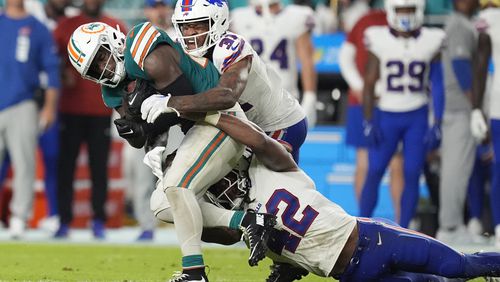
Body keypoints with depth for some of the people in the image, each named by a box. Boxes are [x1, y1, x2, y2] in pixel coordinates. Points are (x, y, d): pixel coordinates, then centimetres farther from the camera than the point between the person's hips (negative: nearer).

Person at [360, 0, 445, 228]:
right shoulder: (379, 41, -4)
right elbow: (369, 84, 0)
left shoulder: (431, 42, -1)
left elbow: (438, 86, 3)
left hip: (417, 117, 1)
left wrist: (437, 125, -2)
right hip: (387, 116, -1)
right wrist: (368, 122, -6)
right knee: (374, 172, -4)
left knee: (412, 175, -1)